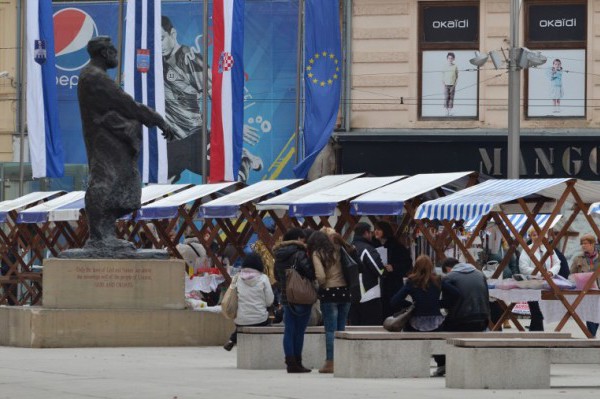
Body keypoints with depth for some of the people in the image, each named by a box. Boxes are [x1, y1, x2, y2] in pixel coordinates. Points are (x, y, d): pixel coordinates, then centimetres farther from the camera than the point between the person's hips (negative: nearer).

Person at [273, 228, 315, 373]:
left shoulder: (279, 257, 8)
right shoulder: (300, 255, -15)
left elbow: (277, 277, 17)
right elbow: (311, 273, -21)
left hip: (286, 298, 6)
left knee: (289, 331, 7)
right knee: (299, 331, 0)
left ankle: (290, 362, 5)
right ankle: (296, 363, 1)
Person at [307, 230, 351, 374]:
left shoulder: (317, 254, -5)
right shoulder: (337, 250, 9)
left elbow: (320, 275, -13)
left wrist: (322, 285, 4)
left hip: (329, 293, -5)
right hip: (345, 291, 5)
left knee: (330, 330, -2)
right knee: (341, 329, 10)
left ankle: (330, 362, -4)